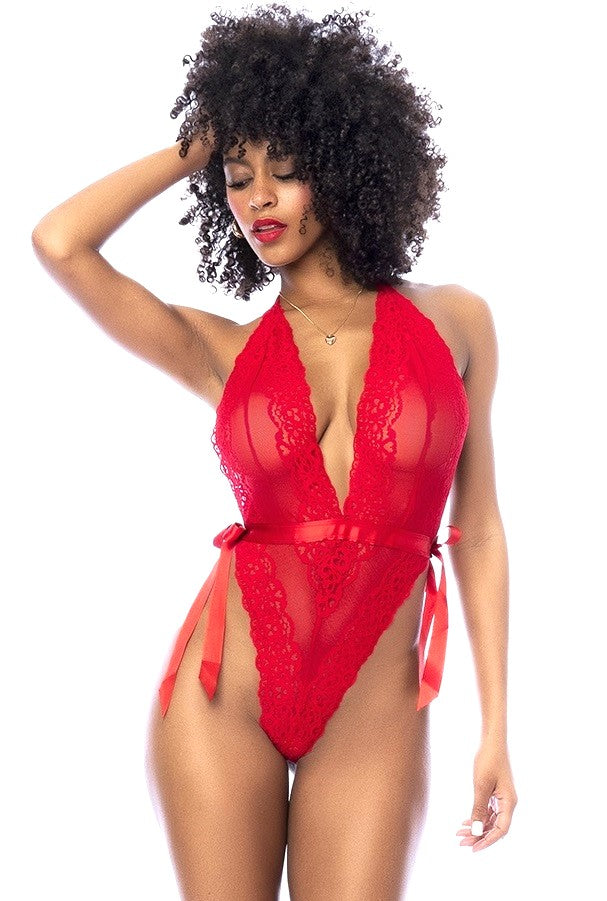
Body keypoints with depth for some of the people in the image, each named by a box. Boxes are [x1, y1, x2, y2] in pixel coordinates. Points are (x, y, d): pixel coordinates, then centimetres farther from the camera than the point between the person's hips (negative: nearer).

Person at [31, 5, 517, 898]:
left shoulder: (455, 323, 3)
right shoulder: (221, 351, 3)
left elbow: (479, 528, 5)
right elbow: (58, 243, -10)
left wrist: (496, 726, 3)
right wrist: (197, 147, 3)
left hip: (371, 712, -1)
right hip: (223, 695, 1)